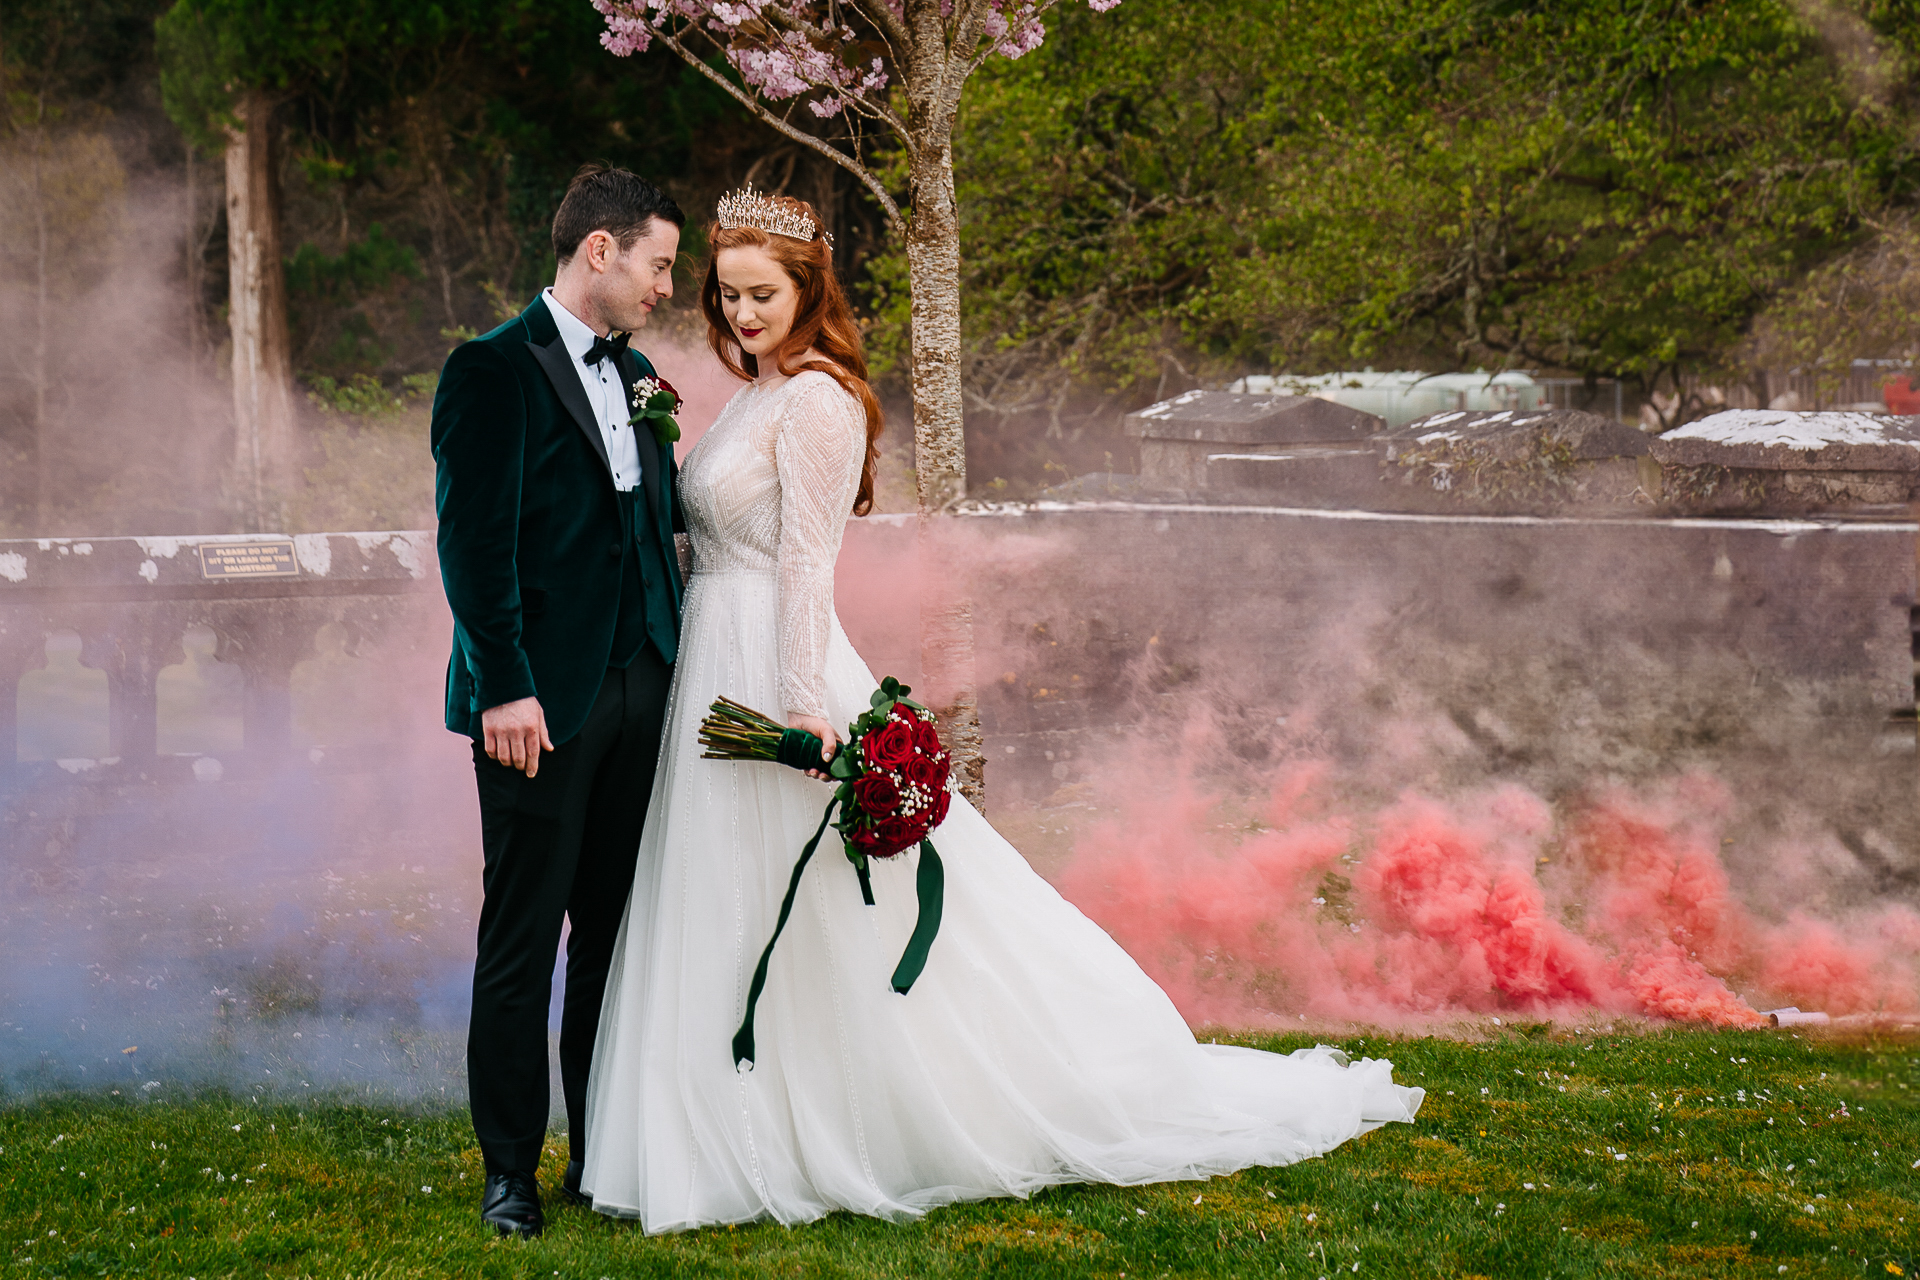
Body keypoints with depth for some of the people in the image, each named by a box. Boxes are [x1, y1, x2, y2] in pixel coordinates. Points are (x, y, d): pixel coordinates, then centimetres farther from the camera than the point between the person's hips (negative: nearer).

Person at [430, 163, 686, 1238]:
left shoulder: (638, 375, 16)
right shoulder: (494, 371, -7)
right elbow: (474, 537, -13)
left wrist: (677, 666, 9)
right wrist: (505, 687, -19)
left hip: (640, 693, 7)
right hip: (542, 701, -7)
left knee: (618, 933, 9)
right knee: (522, 939, 0)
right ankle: (512, 1173, 7)